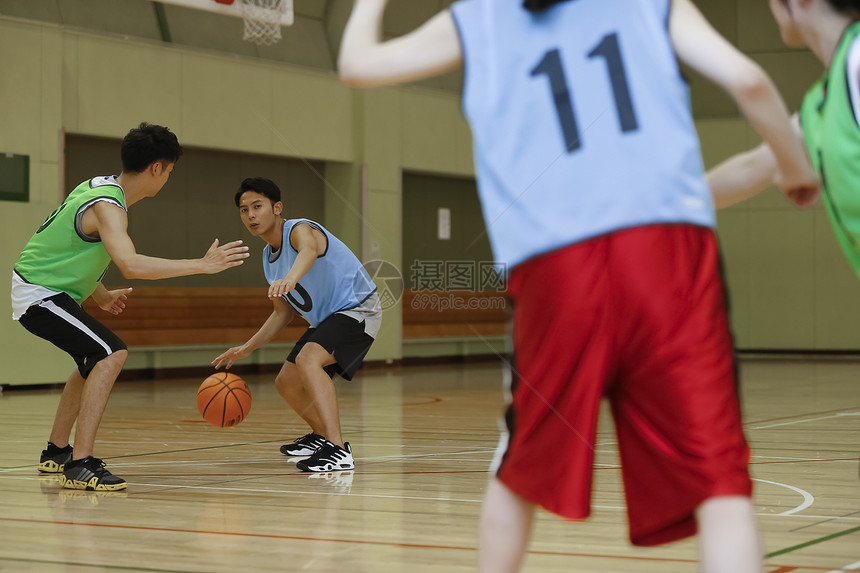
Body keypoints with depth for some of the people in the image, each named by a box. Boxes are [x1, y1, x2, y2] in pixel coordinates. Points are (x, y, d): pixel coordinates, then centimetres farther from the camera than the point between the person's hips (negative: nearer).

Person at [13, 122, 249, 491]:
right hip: (39, 294, -11)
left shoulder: (99, 186, 5)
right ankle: (79, 465, -27)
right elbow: (132, 265, -41)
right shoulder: (107, 205, -24)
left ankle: (56, 452, 39)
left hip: (48, 289, 11)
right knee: (111, 354, -24)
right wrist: (203, 265, -38)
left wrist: (100, 296, 19)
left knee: (95, 360, 28)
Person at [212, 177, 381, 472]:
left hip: (357, 309, -10)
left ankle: (338, 451, -38)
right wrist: (246, 348, 14)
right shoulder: (269, 256, 8)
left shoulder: (299, 230, -20)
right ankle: (321, 436, 38)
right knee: (286, 382, 13)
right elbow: (283, 313, 19)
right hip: (325, 319, 10)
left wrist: (290, 279, -68)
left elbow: (309, 251, -47)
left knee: (308, 359, -32)